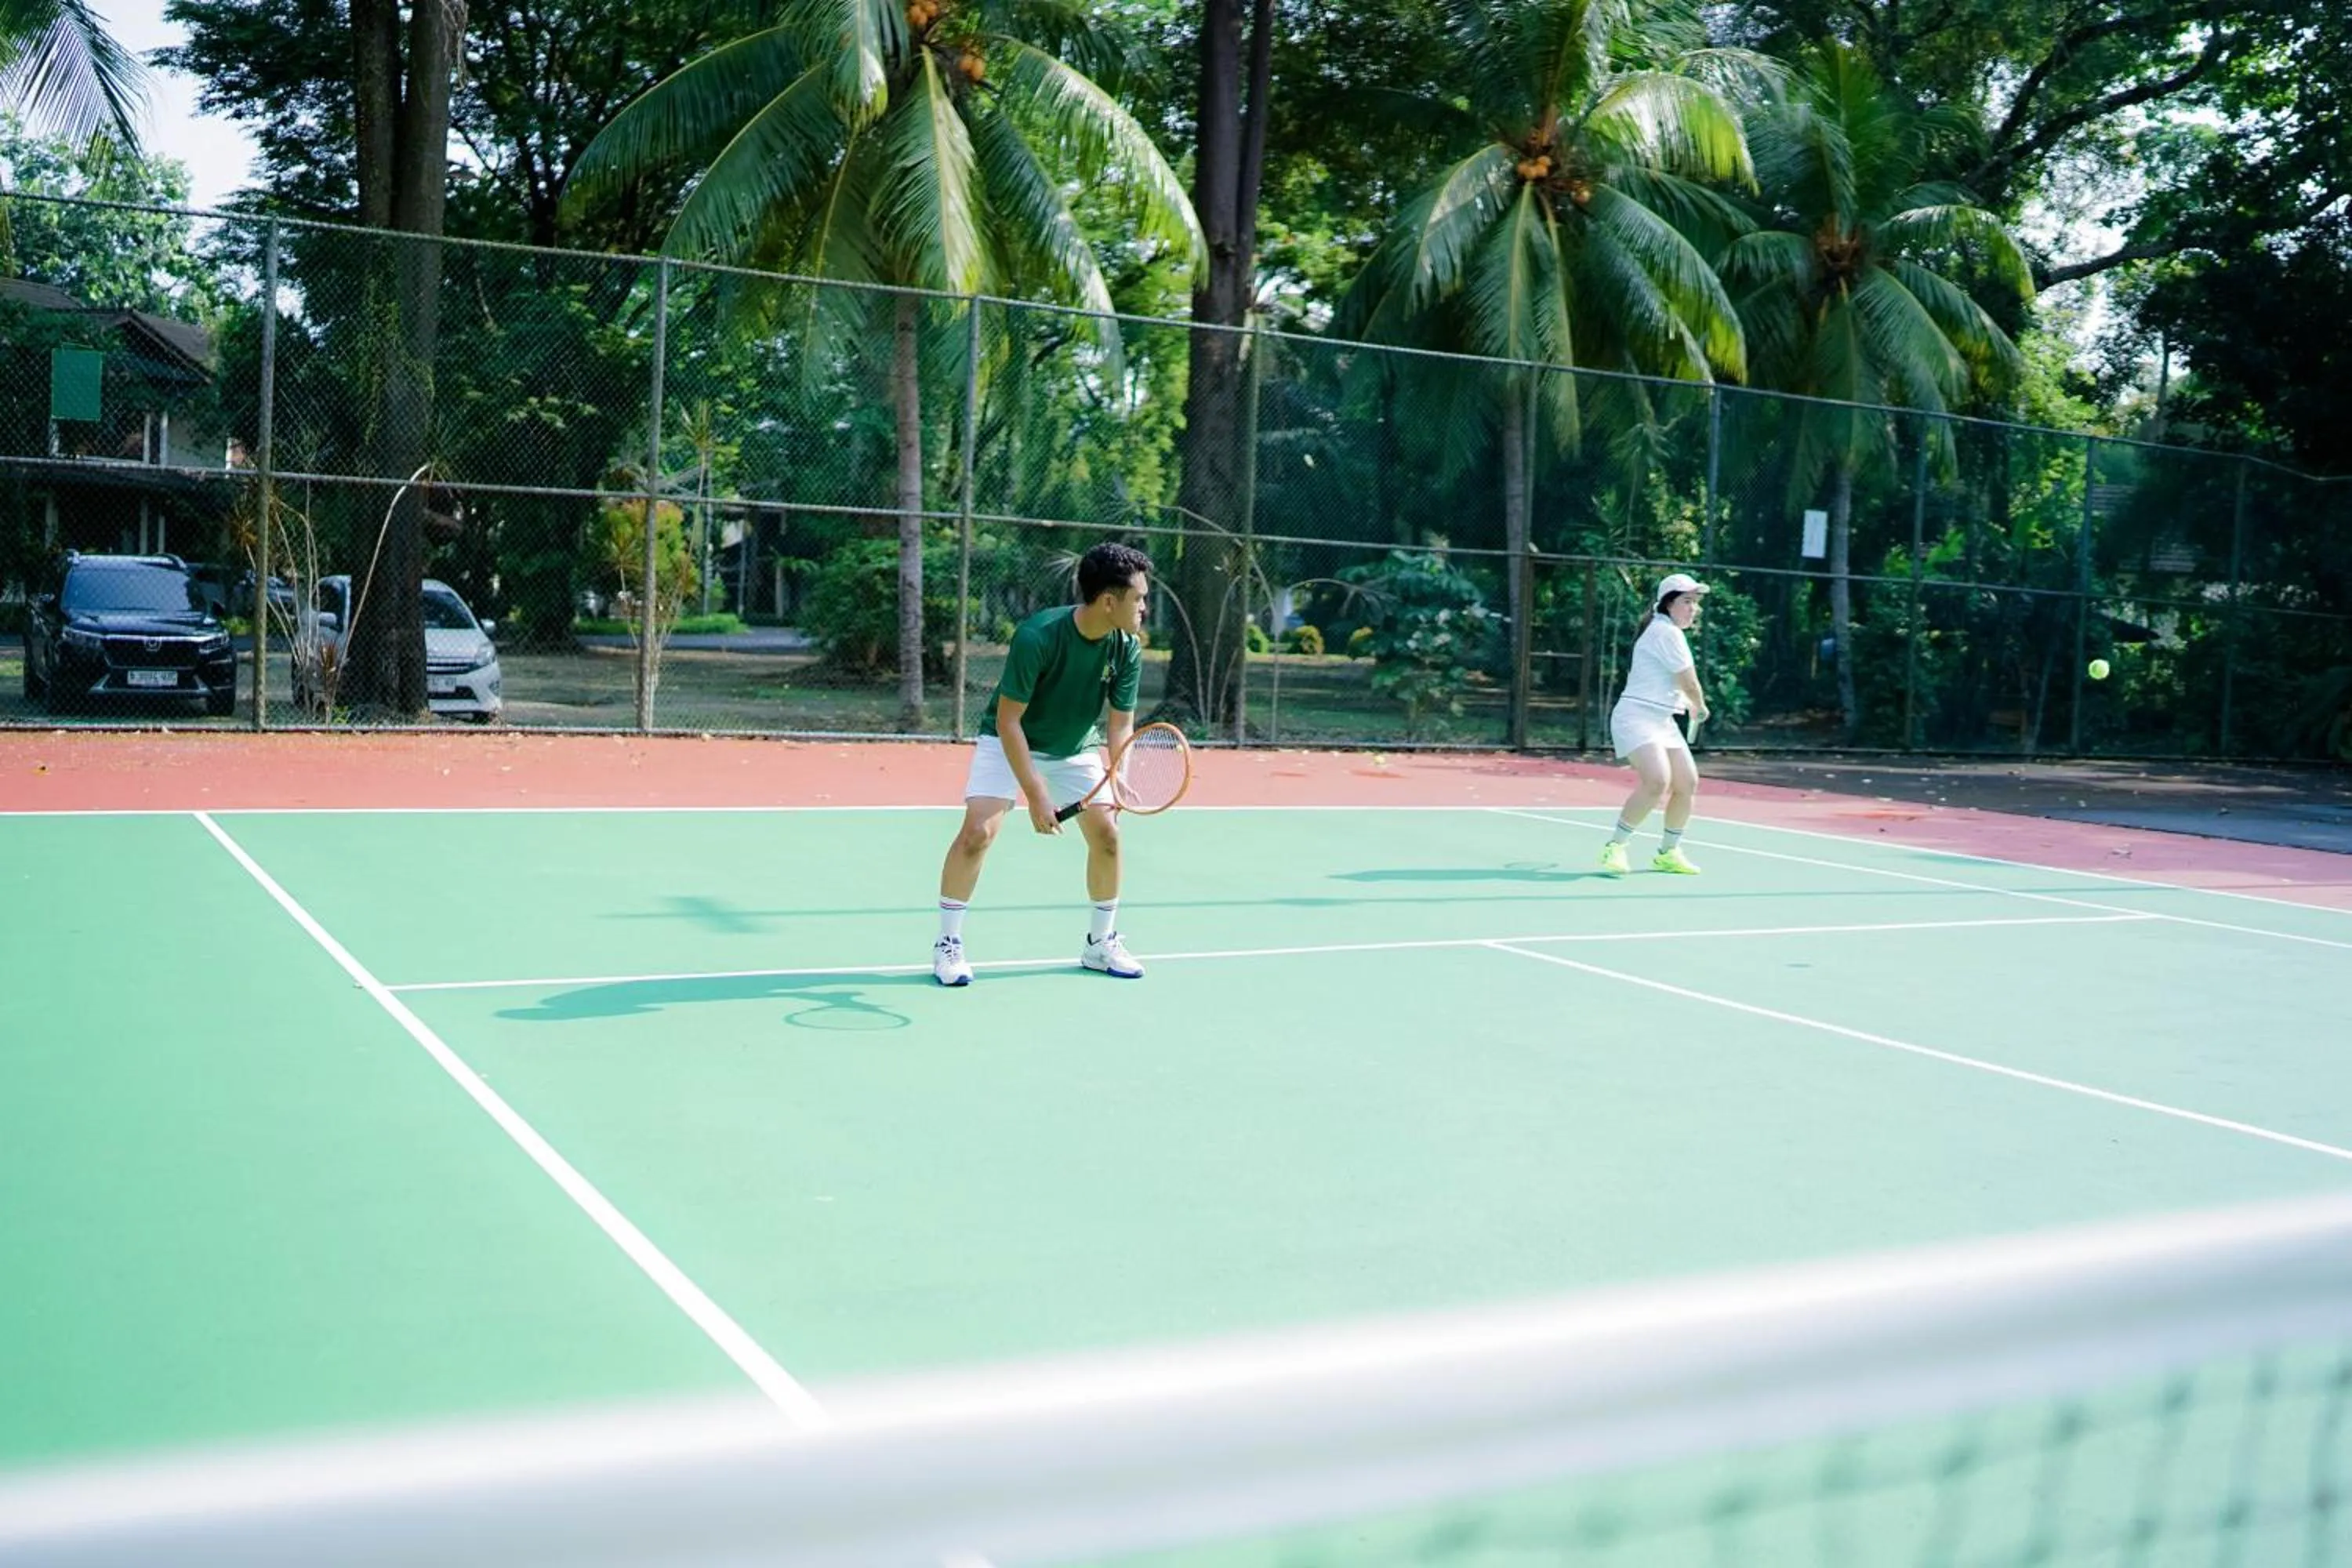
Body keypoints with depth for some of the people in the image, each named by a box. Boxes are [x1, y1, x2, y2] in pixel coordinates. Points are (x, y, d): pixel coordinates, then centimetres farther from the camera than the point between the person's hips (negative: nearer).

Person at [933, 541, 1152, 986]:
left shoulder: (1128, 648, -17)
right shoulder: (1037, 637, -32)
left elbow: (1121, 721, -8)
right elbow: (1008, 720, -27)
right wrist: (1036, 794, -31)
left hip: (1076, 749, 5)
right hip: (1009, 742, -5)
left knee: (1107, 834, -4)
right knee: (978, 831, -19)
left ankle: (1101, 943, 16)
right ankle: (948, 945, -5)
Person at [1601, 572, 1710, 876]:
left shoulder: (1669, 632, 18)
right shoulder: (1665, 632, -14)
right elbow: (1690, 683, -10)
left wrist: (1691, 706, 12)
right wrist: (1700, 707, 7)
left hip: (1662, 721, 11)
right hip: (1637, 717, -10)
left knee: (1687, 783, 7)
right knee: (1657, 781, -25)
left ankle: (1668, 852, 22)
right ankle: (1615, 847, -14)